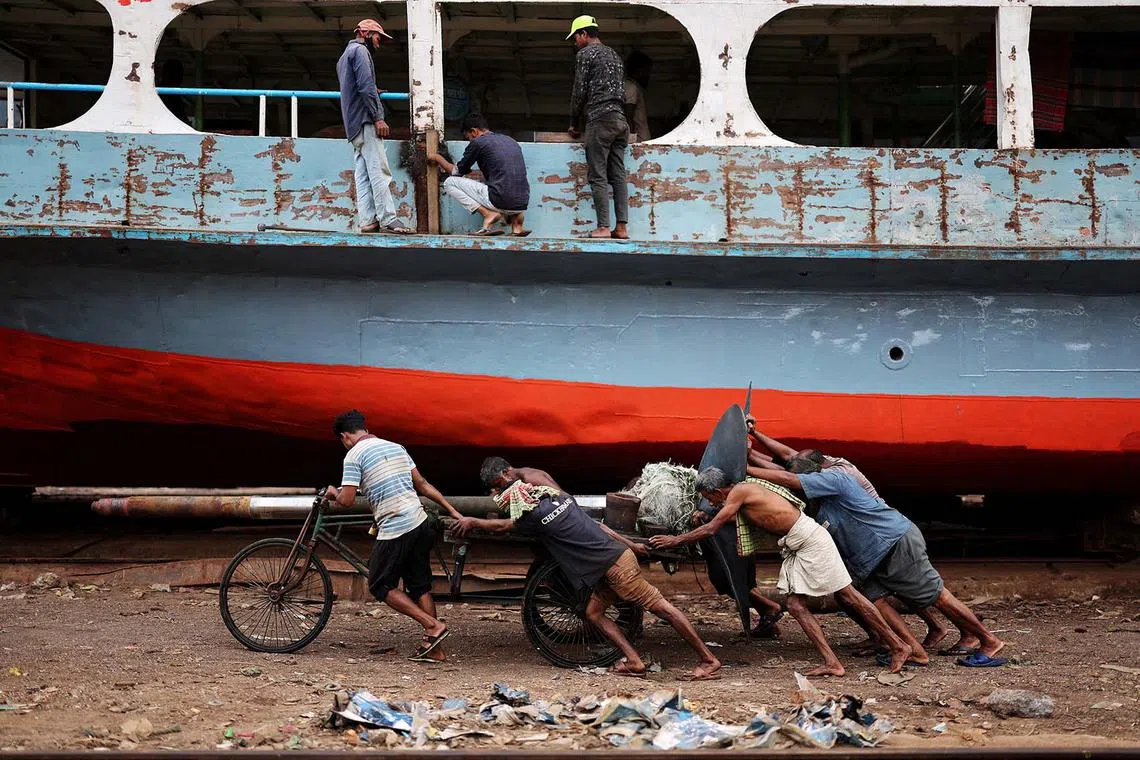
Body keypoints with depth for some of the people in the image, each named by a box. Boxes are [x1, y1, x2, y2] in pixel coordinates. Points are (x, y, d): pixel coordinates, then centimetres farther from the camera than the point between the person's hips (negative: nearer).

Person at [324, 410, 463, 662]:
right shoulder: (395, 447, 16)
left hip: (394, 530, -7)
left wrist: (333, 492, 14)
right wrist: (453, 511, 17)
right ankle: (433, 649, 13)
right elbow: (422, 484, 15)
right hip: (420, 523, 7)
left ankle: (434, 626, -3)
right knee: (420, 586, 13)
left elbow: (347, 500, -9)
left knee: (381, 586, 7)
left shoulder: (354, 455, -4)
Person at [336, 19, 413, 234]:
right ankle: (388, 220, -22)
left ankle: (367, 221, -4)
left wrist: (372, 95, 29)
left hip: (353, 124, 10)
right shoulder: (360, 50, -4)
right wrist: (378, 117, -19)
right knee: (379, 171, -15)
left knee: (363, 174, 3)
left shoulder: (344, 56, 27)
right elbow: (366, 85, -15)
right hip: (365, 120, -10)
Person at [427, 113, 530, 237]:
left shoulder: (478, 142, 1)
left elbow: (457, 172, 14)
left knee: (450, 183, 8)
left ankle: (487, 214, -5)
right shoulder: (511, 141, 21)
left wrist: (437, 158, 29)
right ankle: (516, 218, 12)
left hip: (501, 202, -6)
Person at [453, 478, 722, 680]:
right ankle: (633, 661, 6)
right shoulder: (559, 496, 12)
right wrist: (631, 544, 21)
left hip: (615, 565, -9)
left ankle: (708, 659, -5)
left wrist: (472, 522, 20)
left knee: (659, 606, -7)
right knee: (594, 612, 11)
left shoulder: (536, 516, -12)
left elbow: (502, 526, 5)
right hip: (618, 554, 9)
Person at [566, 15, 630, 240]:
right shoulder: (615, 55, 23)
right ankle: (622, 227, -1)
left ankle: (603, 228, -13)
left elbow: (580, 92, -4)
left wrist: (573, 123, 6)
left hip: (599, 120, -8)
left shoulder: (585, 54, -1)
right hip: (620, 120, 8)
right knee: (618, 175, 4)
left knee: (598, 177, -8)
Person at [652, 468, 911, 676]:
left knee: (847, 594, -4)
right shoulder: (744, 492, 14)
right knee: (795, 605, 1)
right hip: (795, 548, 9)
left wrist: (675, 540, -3)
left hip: (809, 537, -9)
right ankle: (832, 663, -5)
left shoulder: (739, 492, -13)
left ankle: (898, 647, 3)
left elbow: (711, 529, -11)